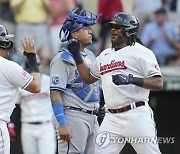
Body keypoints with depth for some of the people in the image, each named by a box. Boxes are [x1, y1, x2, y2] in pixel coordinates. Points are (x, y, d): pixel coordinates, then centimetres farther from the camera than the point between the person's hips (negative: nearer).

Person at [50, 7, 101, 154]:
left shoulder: (90, 56, 16)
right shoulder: (63, 59, -11)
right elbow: (55, 93, -16)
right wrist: (61, 124, -23)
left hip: (92, 118, 9)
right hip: (73, 117, -9)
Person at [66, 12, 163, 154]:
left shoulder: (140, 52, -3)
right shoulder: (105, 55, 19)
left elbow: (158, 83, -10)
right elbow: (88, 77, 31)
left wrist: (132, 79, -22)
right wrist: (77, 56, 19)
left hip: (137, 115, -6)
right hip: (112, 119, 7)